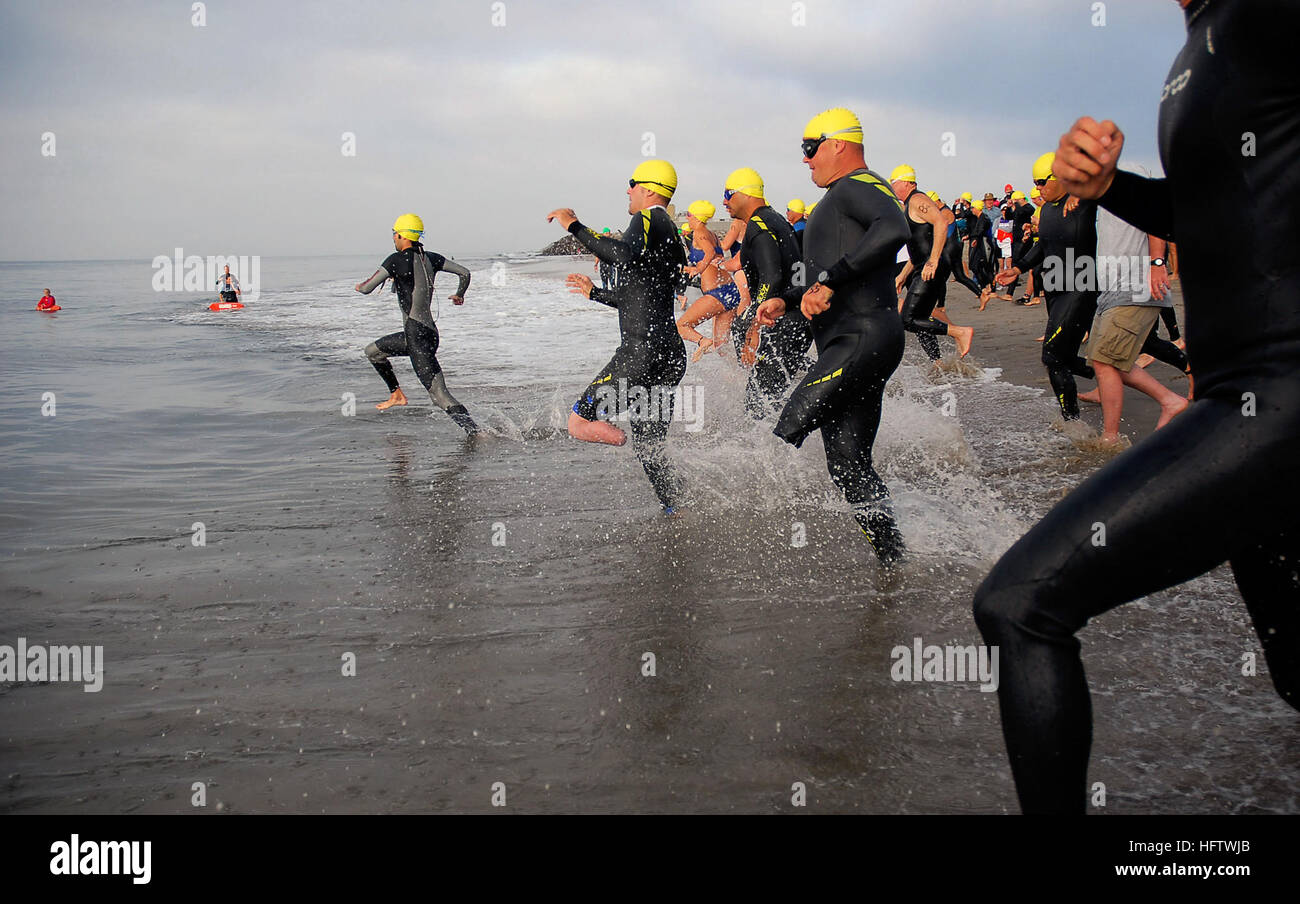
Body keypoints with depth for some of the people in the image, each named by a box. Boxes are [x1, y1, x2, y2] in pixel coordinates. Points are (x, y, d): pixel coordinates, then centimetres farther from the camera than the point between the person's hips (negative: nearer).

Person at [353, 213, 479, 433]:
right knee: (372, 351, 27)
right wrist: (459, 295, 30)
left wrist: (359, 286, 15)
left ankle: (476, 434, -18)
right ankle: (397, 395, 35)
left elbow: (367, 289, -10)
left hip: (417, 336, -9)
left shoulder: (397, 260, -11)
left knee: (440, 395, -11)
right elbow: (464, 273, 10)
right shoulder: (430, 258, 8)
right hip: (429, 332, 9)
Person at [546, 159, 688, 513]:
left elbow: (626, 255, -27)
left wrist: (575, 227, -19)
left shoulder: (649, 219, -3)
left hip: (643, 350, -10)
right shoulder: (670, 234, 26)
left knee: (580, 423, -7)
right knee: (650, 448, 14)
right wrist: (594, 293, 45)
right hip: (671, 354, 10)